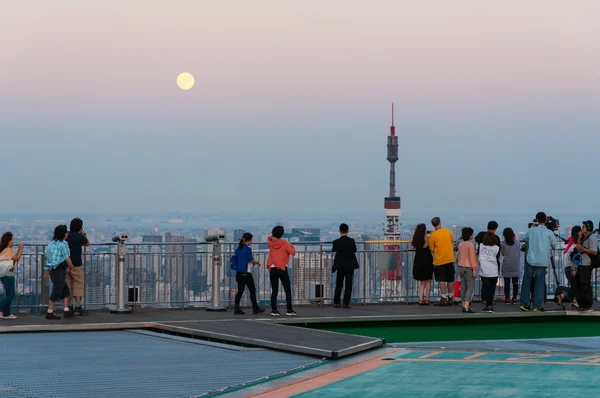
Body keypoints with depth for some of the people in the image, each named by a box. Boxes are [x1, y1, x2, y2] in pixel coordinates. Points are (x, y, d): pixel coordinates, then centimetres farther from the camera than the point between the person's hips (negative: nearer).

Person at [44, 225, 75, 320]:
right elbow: (67, 258, -12)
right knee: (56, 291, -5)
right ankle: (50, 313, -4)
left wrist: (46, 271, 20)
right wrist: (70, 267, 5)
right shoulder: (63, 243, -11)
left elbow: (48, 258, 16)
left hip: (53, 269, 9)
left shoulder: (51, 243, 14)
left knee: (65, 291, 15)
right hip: (60, 270, -9)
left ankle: (66, 311, 14)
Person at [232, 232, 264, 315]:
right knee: (252, 290, 5)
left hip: (238, 273, 7)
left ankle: (236, 308, 2)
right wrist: (257, 262, 7)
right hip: (246, 273, -7)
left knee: (240, 291, 8)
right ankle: (255, 308, 11)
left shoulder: (237, 249, 9)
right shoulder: (248, 249, -12)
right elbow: (251, 260, -15)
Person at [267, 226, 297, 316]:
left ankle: (274, 310, 0)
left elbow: (269, 238, 27)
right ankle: (289, 310, 0)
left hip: (272, 269, 3)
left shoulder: (270, 243, 4)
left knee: (274, 291, 6)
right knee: (288, 291, 4)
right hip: (282, 269, -3)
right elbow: (293, 252, -4)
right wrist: (292, 246, 13)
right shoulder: (284, 244, -7)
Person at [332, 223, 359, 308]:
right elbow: (355, 250, 4)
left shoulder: (336, 242, -9)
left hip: (340, 266, 1)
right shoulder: (351, 241, -11)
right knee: (348, 285, 4)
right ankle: (346, 303, 0)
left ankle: (336, 302, 9)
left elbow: (333, 250, 9)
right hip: (350, 265, -1)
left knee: (339, 285, 12)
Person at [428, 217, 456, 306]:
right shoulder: (448, 232, 2)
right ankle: (450, 298, 17)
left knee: (442, 280, -1)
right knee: (450, 280, 11)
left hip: (439, 260, -4)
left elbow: (432, 249, -4)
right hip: (450, 258, 4)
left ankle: (443, 299, -5)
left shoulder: (432, 235, -10)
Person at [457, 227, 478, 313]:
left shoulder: (460, 245, 10)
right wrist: (474, 269, -12)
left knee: (463, 287, 10)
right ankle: (466, 307, -19)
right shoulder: (471, 245, -13)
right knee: (470, 288, -8)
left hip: (461, 267, 8)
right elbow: (472, 258, -15)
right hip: (468, 268, -8)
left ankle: (464, 306, 11)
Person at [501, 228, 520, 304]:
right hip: (515, 266, 2)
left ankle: (507, 298, 2)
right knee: (515, 283, 9)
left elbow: (503, 254, 4)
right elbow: (519, 254, 5)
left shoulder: (503, 243, -7)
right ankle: (514, 298, 8)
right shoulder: (517, 242, -2)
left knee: (507, 283, 4)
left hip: (506, 266, -2)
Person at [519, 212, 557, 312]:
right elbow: (554, 245, 1)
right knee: (540, 284, 4)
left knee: (526, 282, 12)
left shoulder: (531, 231, 1)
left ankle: (524, 304, 10)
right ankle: (537, 306, 2)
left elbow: (524, 238, 16)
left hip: (531, 260, 1)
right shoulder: (549, 232, -4)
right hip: (543, 262, -1)